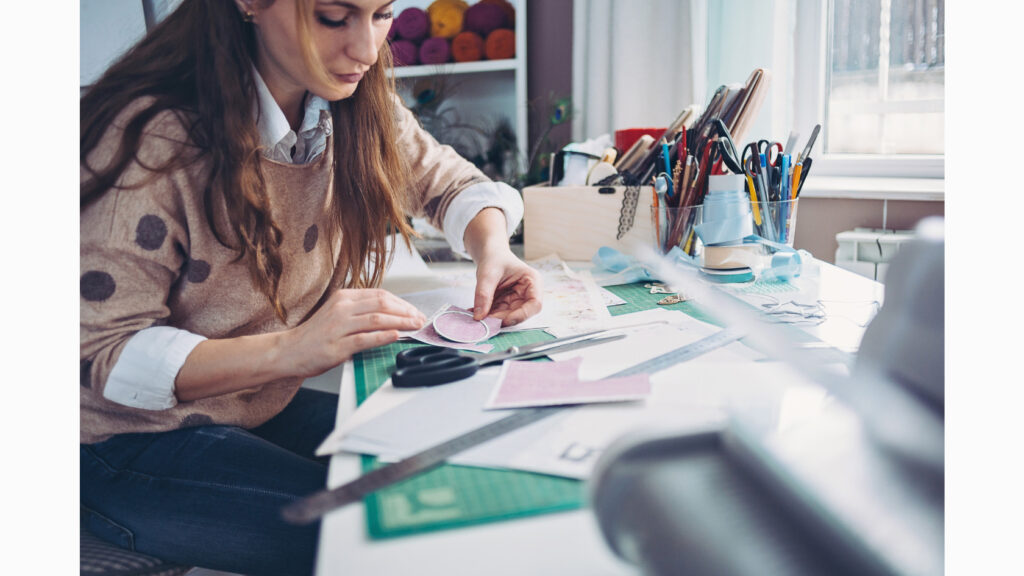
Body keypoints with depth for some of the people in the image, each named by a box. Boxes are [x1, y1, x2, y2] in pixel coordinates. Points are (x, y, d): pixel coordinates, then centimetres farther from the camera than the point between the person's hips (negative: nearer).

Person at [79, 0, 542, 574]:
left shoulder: (358, 104, -5)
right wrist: (288, 350, -37)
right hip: (136, 437, -6)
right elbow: (105, 353, -22)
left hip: (271, 407, 6)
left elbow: (451, 182, 8)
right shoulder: (153, 137, -24)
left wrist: (492, 247, -15)